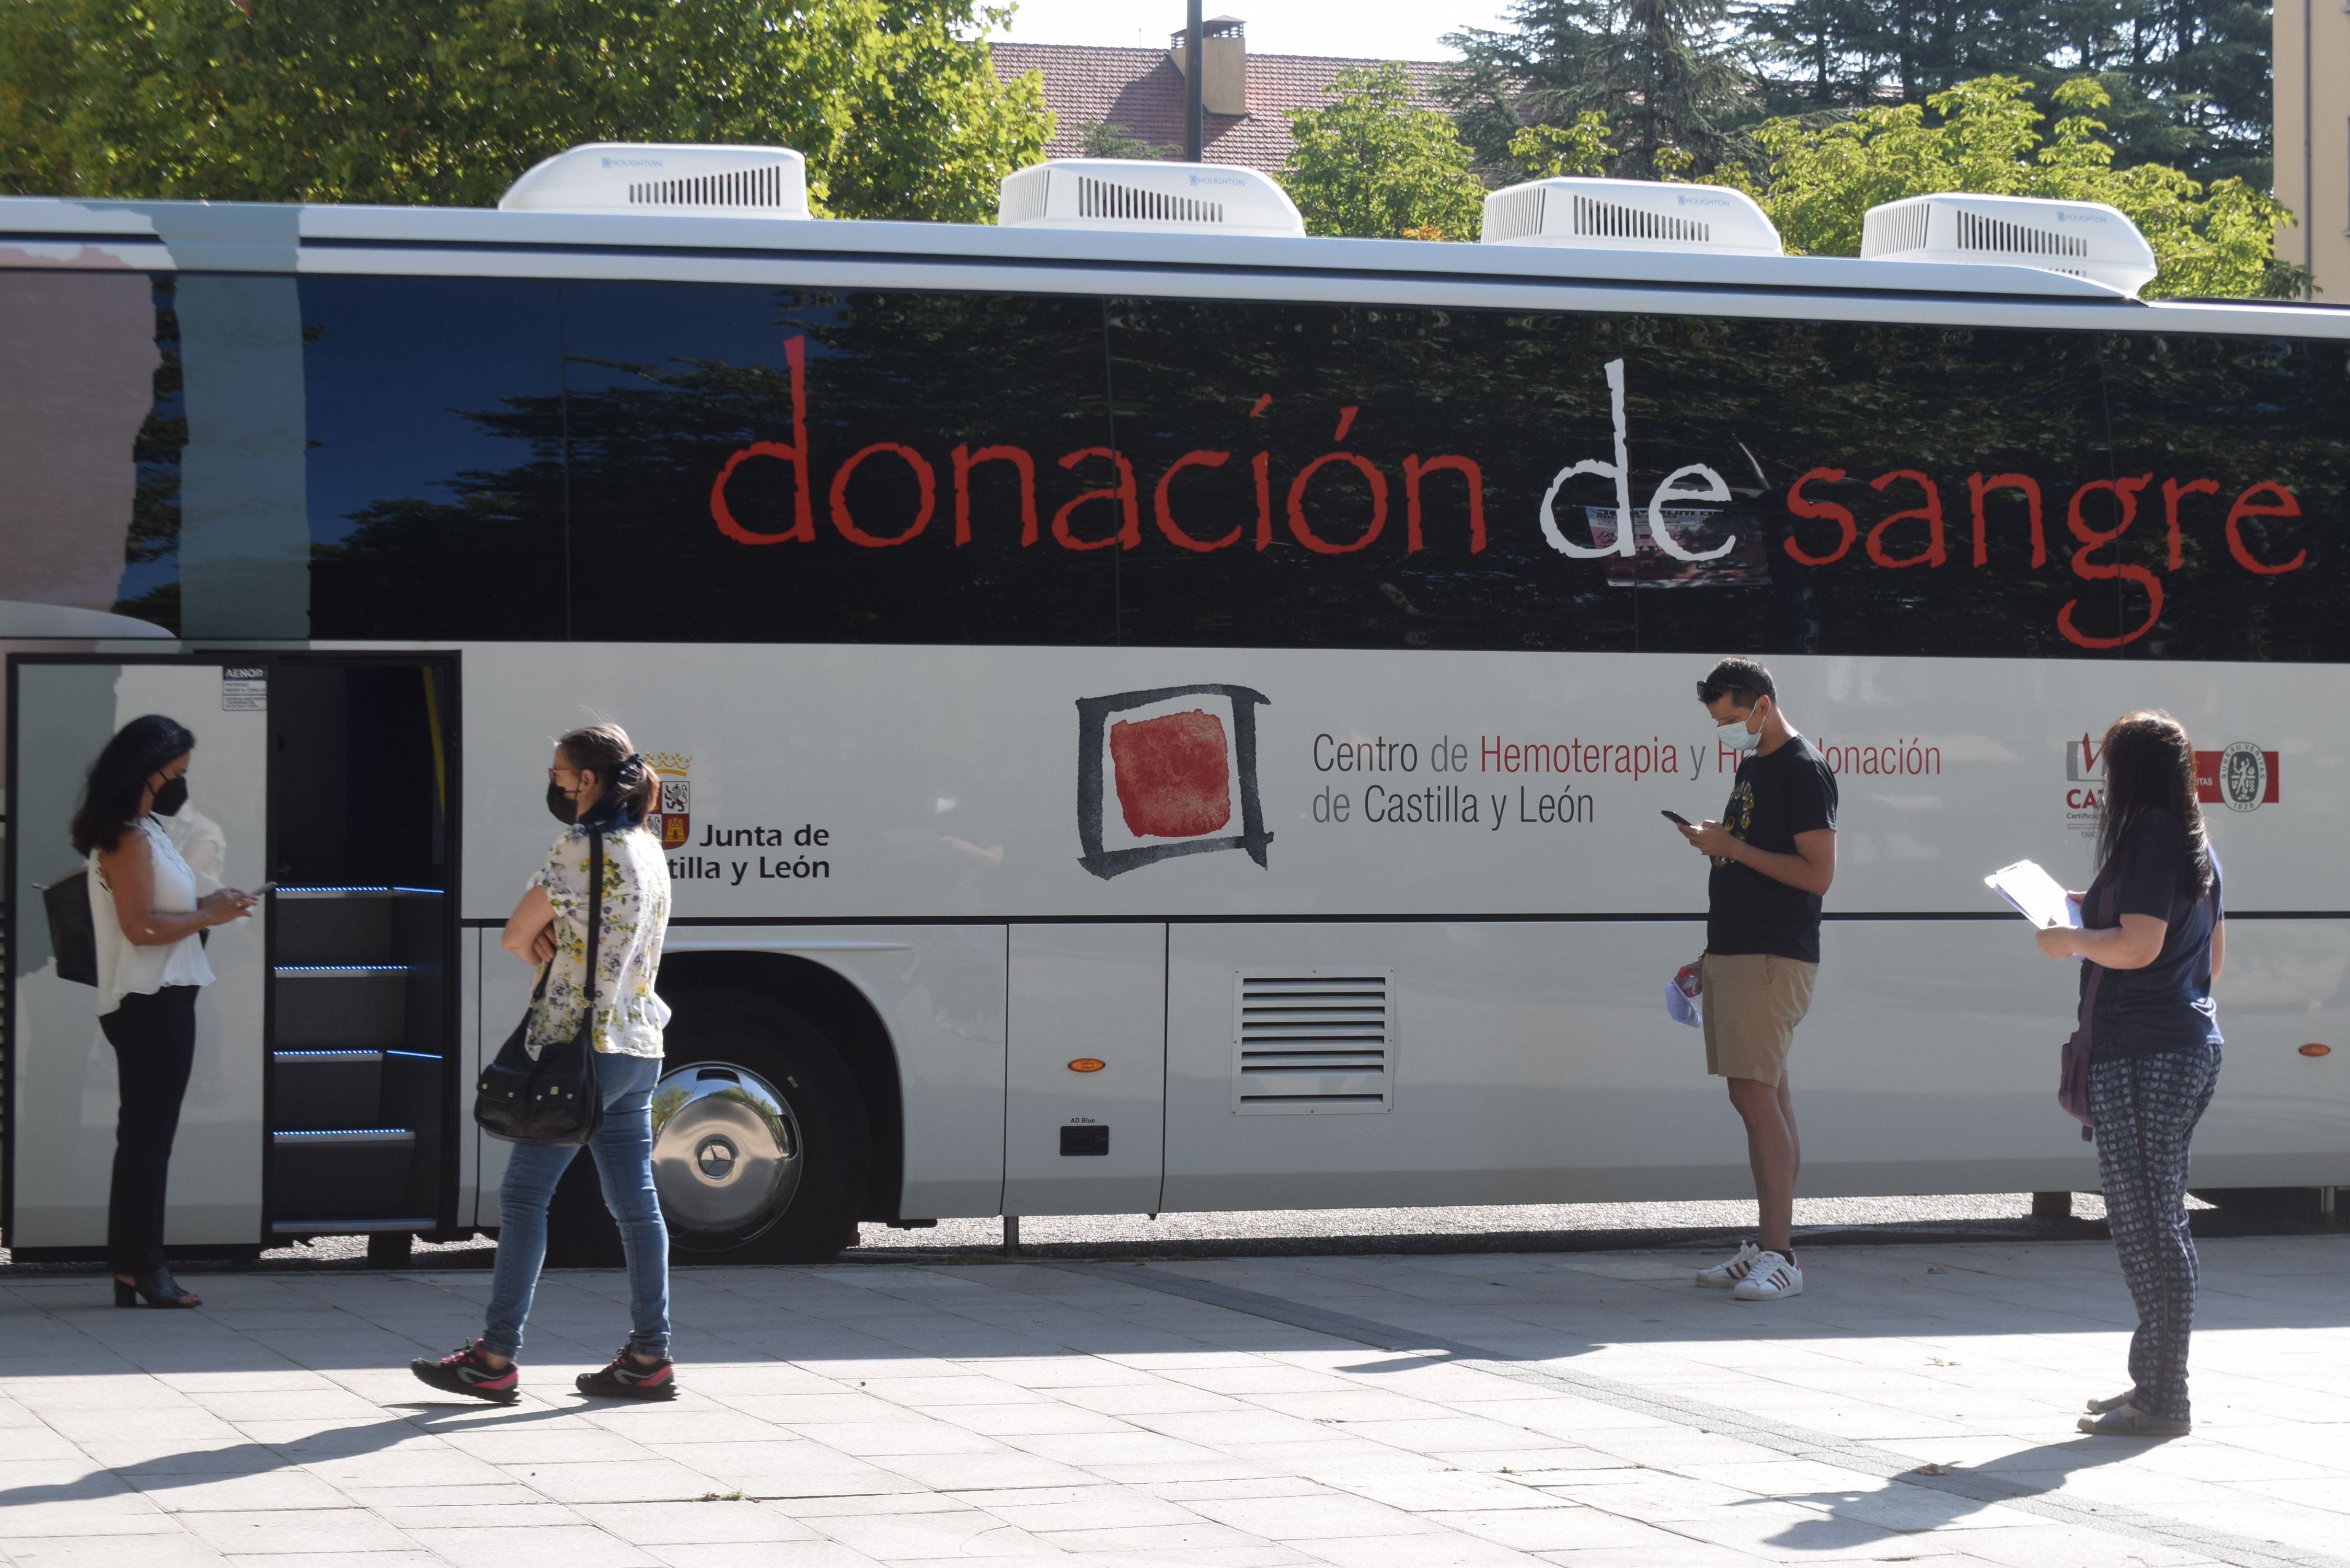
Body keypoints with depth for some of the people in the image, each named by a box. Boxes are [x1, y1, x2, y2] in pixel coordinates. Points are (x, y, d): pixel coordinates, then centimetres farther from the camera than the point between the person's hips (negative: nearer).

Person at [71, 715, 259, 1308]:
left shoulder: (143, 831, 16)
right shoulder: (129, 838, -15)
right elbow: (141, 926, -20)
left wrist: (205, 903, 8)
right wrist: (208, 915, -12)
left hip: (157, 1000, 10)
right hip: (150, 1002, -10)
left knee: (145, 1135, 12)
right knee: (149, 1134, -6)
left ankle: (133, 1265, 15)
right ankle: (140, 1265, -3)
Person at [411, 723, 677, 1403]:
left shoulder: (581, 849, -13)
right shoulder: (649, 851, 13)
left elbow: (515, 937, -7)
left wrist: (543, 946, 10)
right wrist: (556, 943, 0)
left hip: (583, 1046, -9)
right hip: (640, 1049, 9)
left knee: (524, 1194, -4)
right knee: (635, 1201, 8)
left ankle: (496, 1359, -3)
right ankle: (650, 1358, 8)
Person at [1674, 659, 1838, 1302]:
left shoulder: (1802, 771, -11)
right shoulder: (1753, 767, 18)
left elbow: (1817, 873, -17)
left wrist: (1730, 847, -16)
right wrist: (1711, 957, 22)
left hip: (1773, 959, -9)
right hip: (1735, 953, 9)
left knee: (1754, 1094, -13)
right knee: (1767, 1097, 10)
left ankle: (1780, 1255, -14)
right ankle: (1768, 1246, 12)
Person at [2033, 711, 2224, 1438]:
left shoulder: (2148, 836, -13)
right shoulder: (2198, 846, 16)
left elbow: (2139, 945, -22)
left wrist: (2074, 941, -5)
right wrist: (2102, 917, 26)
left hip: (2144, 1054, -10)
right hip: (2192, 1044, 10)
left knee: (2147, 1226, -8)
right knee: (2157, 1224, 15)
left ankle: (2161, 1401, -7)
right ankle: (2155, 1384, 21)